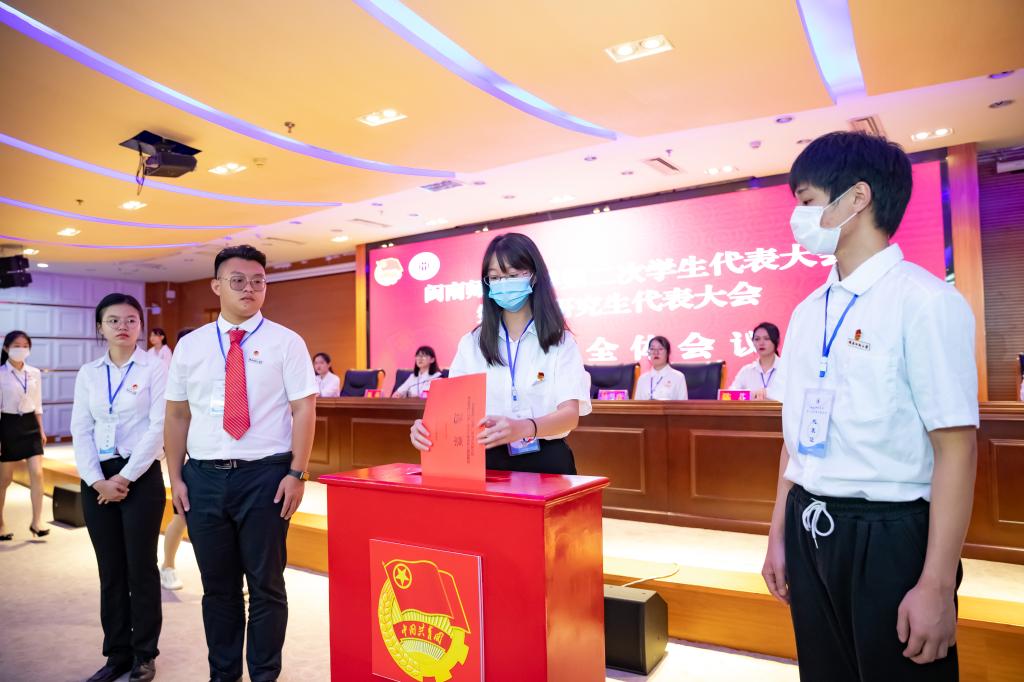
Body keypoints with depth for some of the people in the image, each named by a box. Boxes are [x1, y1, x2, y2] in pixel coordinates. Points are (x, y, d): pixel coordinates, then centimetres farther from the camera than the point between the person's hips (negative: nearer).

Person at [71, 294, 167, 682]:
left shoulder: (154, 368, -5)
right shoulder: (88, 373, 8)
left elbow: (158, 428, -10)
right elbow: (81, 431, 5)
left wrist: (125, 478, -11)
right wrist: (97, 480, -7)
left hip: (141, 477, -4)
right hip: (97, 479, 4)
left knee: (141, 568, 4)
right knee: (110, 571, 11)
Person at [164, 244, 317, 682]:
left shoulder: (285, 342, -2)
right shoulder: (189, 345, 7)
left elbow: (304, 410, -6)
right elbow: (177, 416, 10)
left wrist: (297, 473, -12)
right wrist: (176, 476, 5)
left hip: (264, 476, -3)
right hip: (204, 478, 3)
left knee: (266, 584, 8)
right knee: (217, 585, 15)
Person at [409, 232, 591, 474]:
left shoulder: (560, 341, 1)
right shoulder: (471, 343, 9)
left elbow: (570, 413, -11)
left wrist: (523, 428, -32)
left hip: (545, 461, -1)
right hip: (487, 461, 2)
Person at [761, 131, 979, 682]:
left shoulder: (924, 302, -13)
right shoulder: (807, 312, 6)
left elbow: (956, 449, -15)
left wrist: (937, 585, -15)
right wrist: (779, 535, 14)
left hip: (889, 535, -6)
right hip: (809, 531, 6)